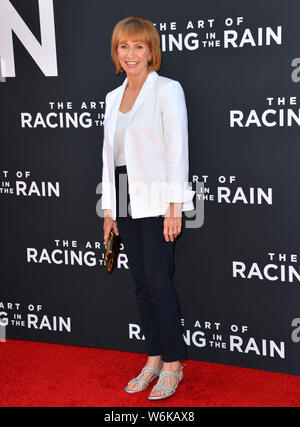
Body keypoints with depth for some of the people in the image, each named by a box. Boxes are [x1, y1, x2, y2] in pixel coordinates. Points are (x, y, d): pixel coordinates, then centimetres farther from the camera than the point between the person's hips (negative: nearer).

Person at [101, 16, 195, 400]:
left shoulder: (167, 90, -5)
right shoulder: (114, 97, 15)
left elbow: (177, 149, -10)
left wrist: (174, 208, -15)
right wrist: (109, 209, 14)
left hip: (157, 201, -6)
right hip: (126, 201, 6)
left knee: (159, 282, -6)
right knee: (142, 283, 10)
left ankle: (173, 364, 8)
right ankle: (154, 359, 20)